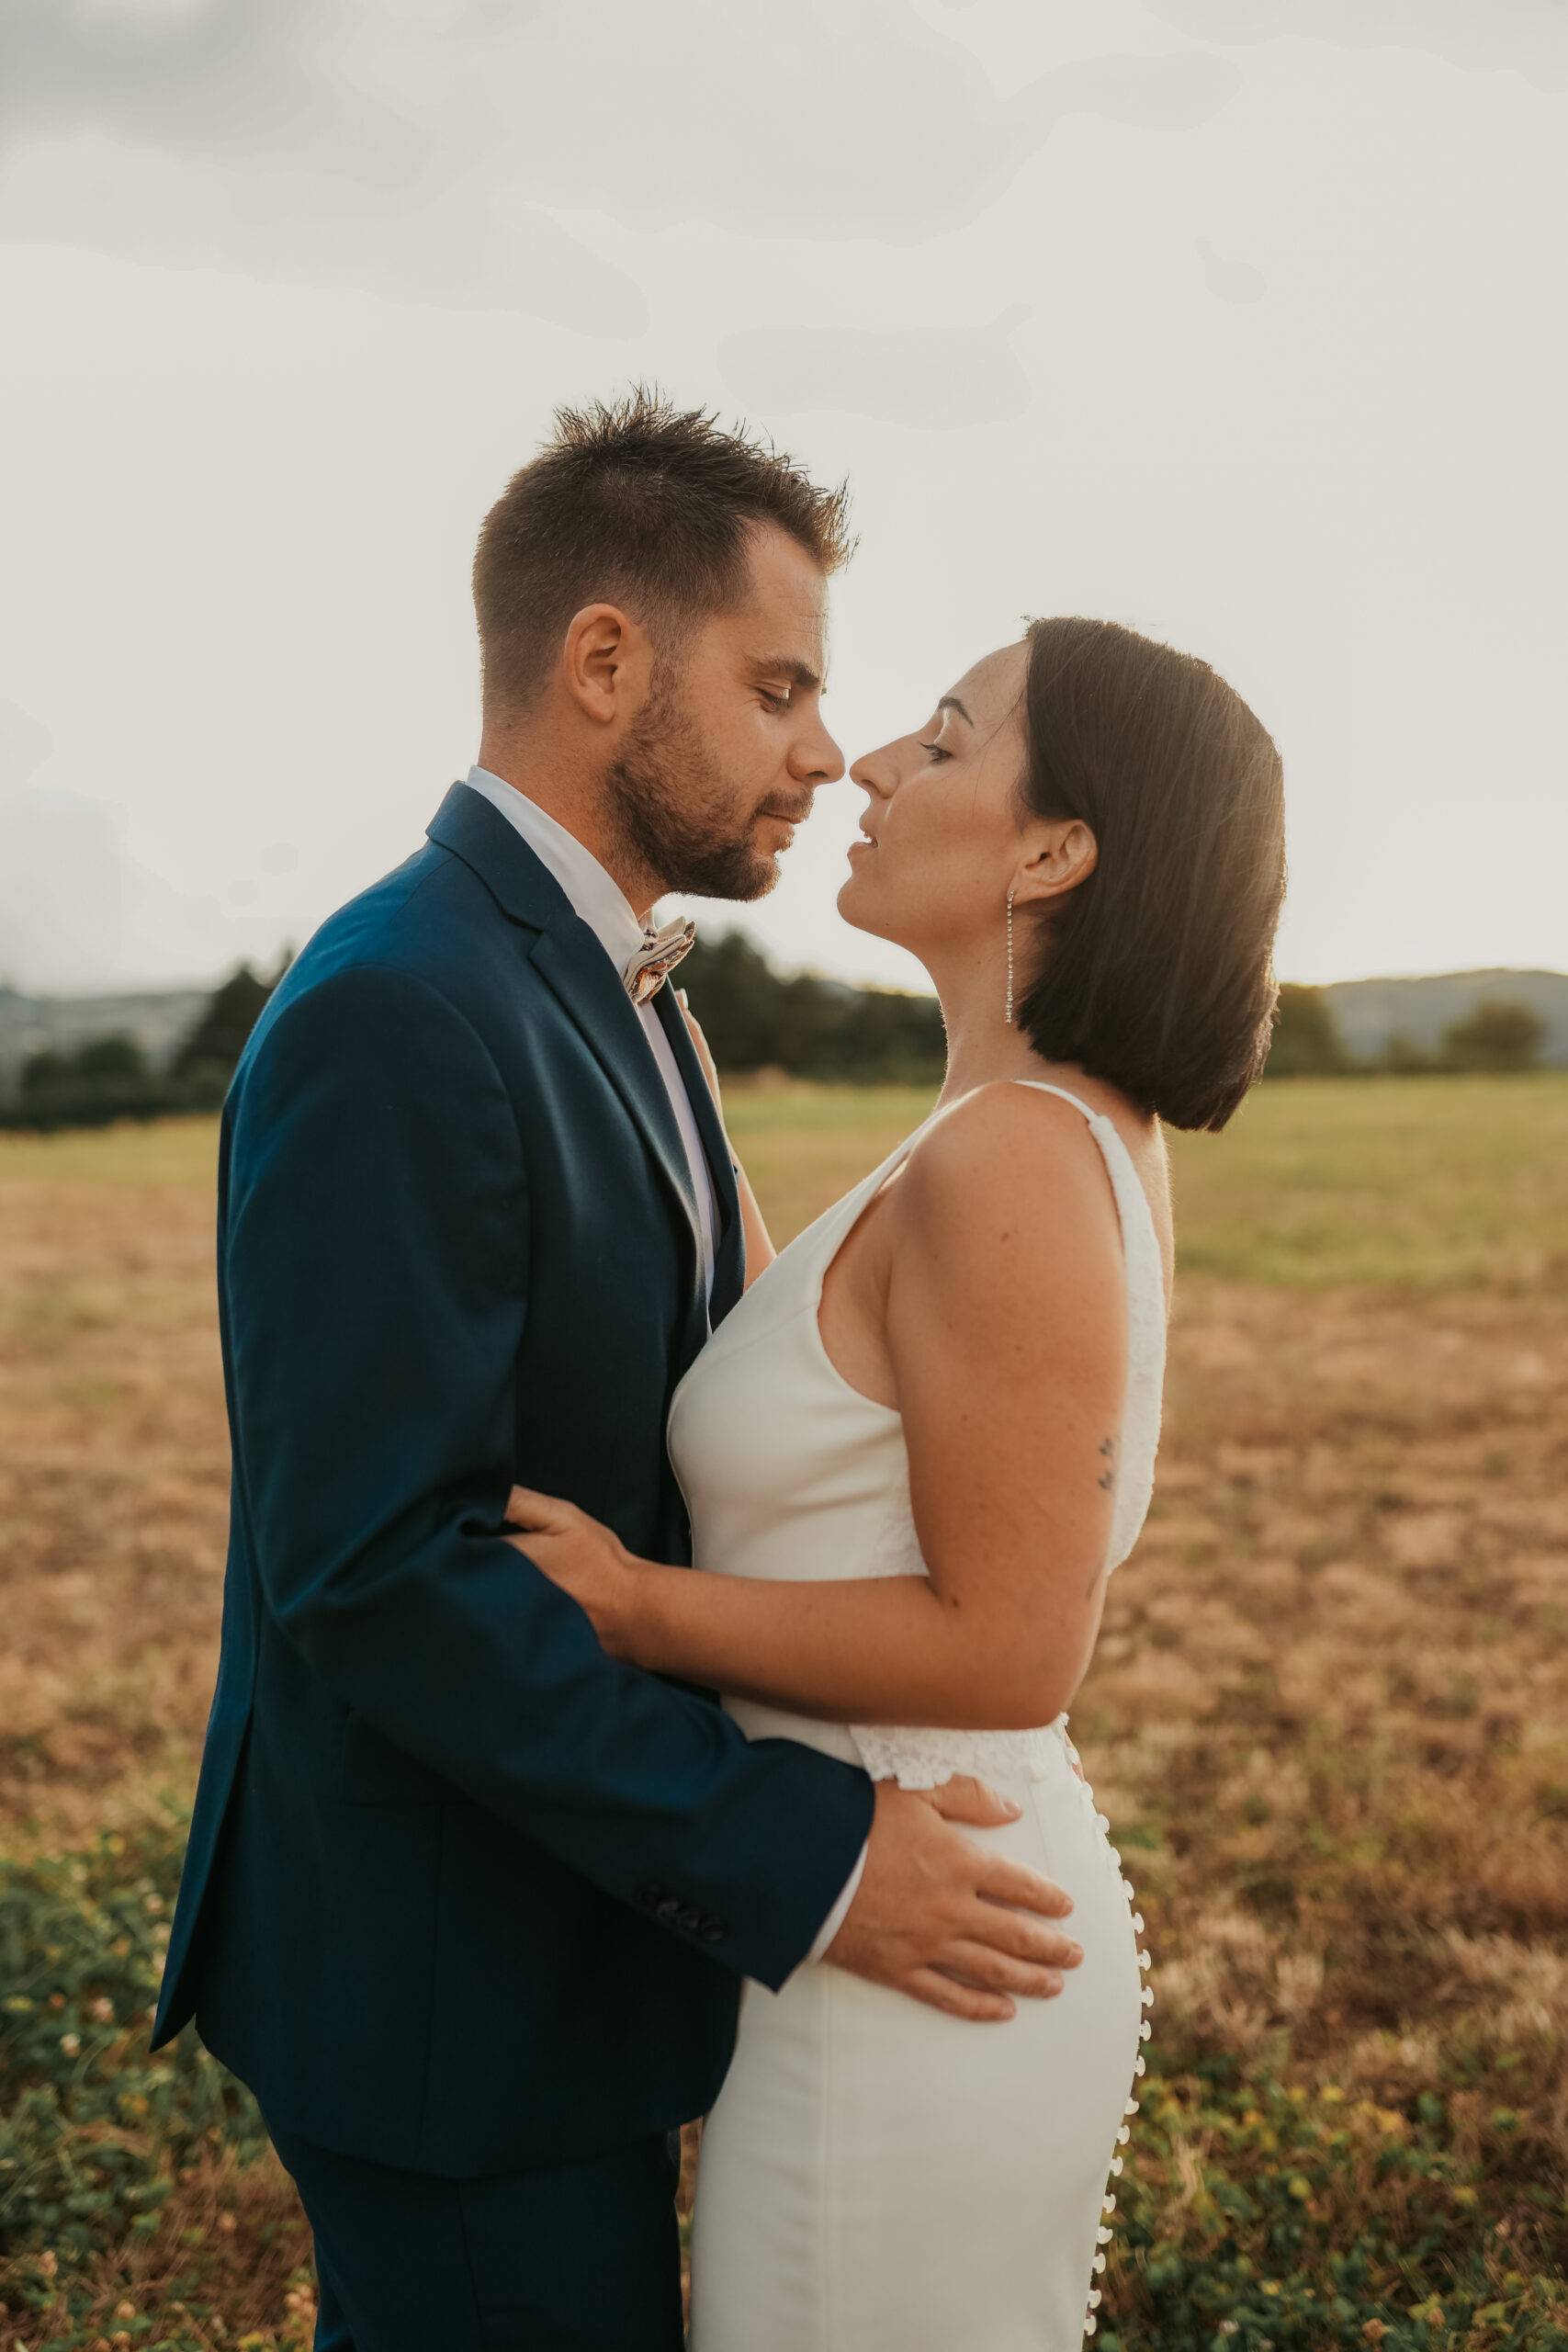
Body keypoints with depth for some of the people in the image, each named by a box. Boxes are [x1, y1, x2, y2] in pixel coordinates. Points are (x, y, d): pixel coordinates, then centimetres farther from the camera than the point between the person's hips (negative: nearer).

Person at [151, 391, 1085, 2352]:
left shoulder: (599, 993, 8)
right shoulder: (392, 1019, -25)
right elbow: (374, 1565, -27)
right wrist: (799, 1858, -24)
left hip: (568, 1907, 9)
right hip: (445, 1971, -9)